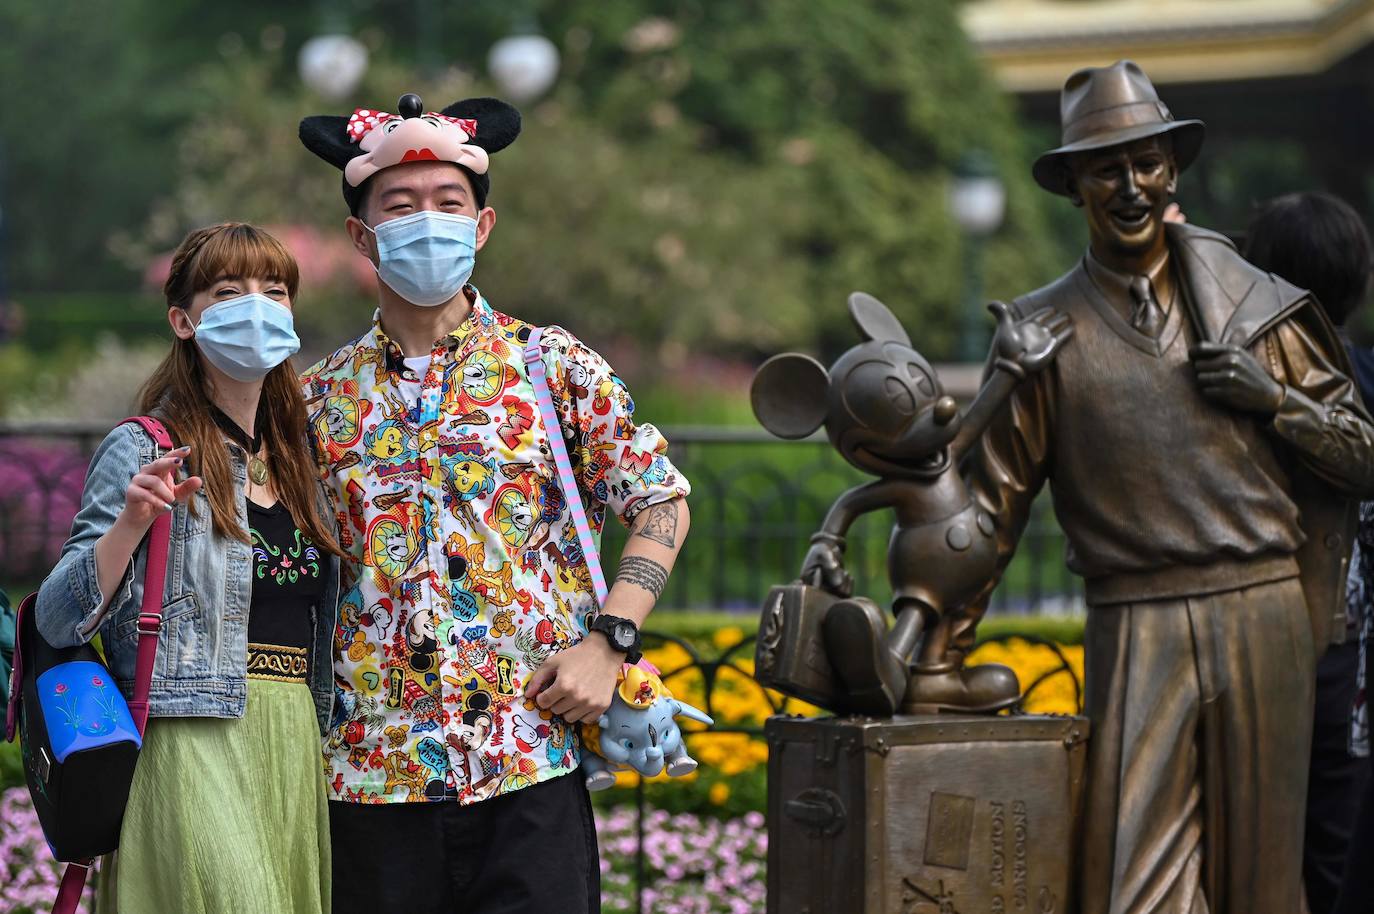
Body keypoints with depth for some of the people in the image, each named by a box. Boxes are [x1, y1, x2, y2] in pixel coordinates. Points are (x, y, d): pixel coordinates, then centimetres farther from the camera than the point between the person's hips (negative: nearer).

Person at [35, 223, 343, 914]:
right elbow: (57, 621, -10)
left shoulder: (300, 460, 17)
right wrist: (131, 524, -22)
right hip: (193, 743, -6)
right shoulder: (142, 451, -2)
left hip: (296, 746, 6)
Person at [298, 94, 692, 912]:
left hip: (531, 756, -2)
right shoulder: (323, 398, 10)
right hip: (371, 767, 2)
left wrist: (607, 640, -5)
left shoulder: (556, 368, 5)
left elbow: (662, 501, 6)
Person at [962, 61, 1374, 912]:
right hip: (1137, 635, -1)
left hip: (1262, 617, 1)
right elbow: (992, 500, 8)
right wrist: (940, 650, 3)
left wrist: (1272, 396, -5)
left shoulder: (1253, 301, 9)